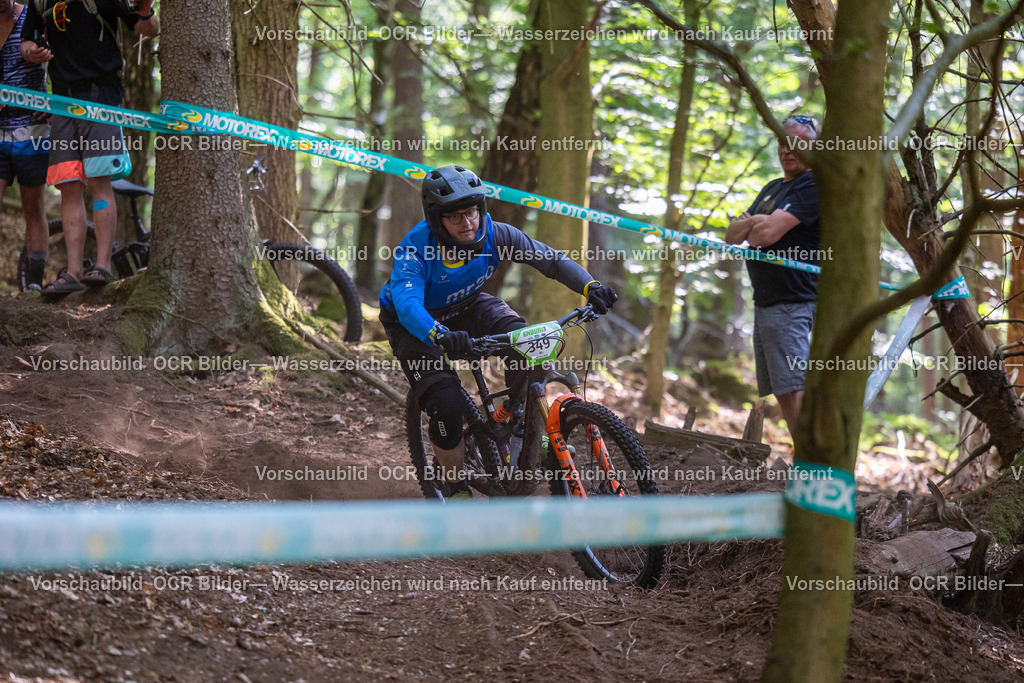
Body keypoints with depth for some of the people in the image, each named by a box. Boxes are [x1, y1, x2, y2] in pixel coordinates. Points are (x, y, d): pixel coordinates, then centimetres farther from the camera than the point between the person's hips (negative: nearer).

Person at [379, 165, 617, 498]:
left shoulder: (493, 235, -23)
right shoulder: (415, 249, -34)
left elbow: (550, 258, -20)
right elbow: (407, 304, -49)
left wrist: (591, 287, -37)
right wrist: (440, 336, -69)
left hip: (466, 307, 4)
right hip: (416, 324, -4)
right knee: (446, 402, -23)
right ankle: (456, 484, 1)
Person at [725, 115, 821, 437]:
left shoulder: (813, 186, -10)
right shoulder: (773, 188, 21)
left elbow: (768, 233, -21)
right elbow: (732, 235, 16)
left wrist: (752, 229, 2)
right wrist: (750, 223, -7)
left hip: (790, 303, -10)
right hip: (764, 302, 10)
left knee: (795, 388, -17)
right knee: (782, 391, 10)